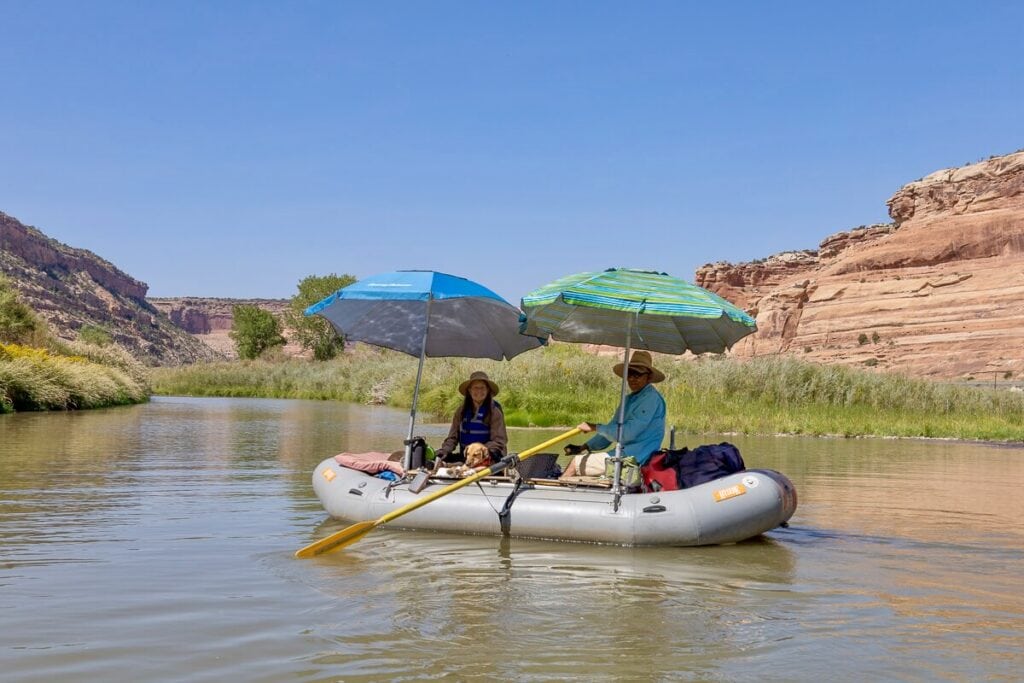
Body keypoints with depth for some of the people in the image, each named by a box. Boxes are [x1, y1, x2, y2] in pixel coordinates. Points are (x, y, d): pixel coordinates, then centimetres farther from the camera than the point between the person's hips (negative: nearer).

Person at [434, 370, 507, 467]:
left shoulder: (494, 411, -5)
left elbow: (499, 442, -6)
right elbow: (453, 437, 11)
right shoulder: (462, 411, 10)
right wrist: (444, 450, -8)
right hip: (465, 458, 5)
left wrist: (482, 450, -21)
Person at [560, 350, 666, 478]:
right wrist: (584, 447, 9)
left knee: (576, 463, -5)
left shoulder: (651, 398, -15)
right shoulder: (629, 399, 16)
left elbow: (628, 433, -23)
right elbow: (611, 429, 20)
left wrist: (595, 427, -14)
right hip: (624, 454, 10)